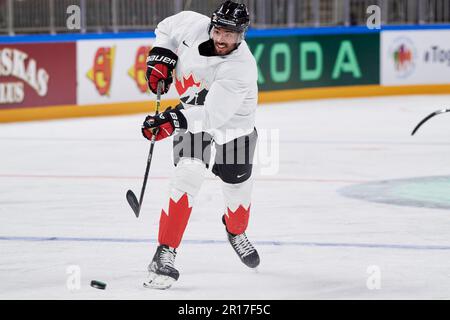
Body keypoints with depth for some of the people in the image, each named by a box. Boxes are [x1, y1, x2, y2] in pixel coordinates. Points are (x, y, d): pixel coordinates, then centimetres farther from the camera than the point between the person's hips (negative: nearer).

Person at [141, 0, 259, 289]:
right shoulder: (194, 25, -22)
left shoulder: (241, 68, -34)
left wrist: (172, 121, -51)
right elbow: (168, 28, 3)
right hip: (192, 109, 2)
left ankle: (236, 231, 45)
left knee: (238, 187, 7)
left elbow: (212, 114, -40)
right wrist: (161, 59, -9)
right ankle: (165, 253, -19)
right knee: (189, 174, -20)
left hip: (232, 121, -1)